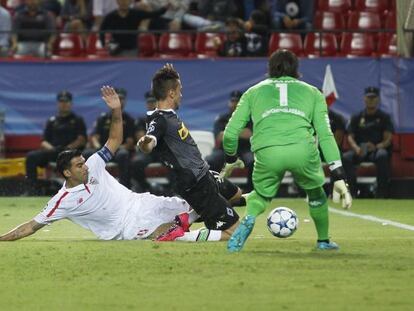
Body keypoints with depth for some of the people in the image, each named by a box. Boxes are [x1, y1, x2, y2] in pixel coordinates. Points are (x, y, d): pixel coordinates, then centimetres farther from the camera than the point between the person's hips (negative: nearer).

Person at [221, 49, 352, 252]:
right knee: (315, 192, 29)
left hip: (266, 152, 0)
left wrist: (231, 159, 42)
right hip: (302, 149, 0)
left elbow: (230, 133, 23)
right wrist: (339, 176, 13)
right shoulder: (312, 92, 28)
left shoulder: (253, 92, 29)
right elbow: (325, 134, 17)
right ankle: (323, 241, 36)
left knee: (261, 194, 25)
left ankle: (249, 218, -6)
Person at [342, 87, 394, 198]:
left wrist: (376, 147, -22)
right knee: (345, 158, -29)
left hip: (379, 149, -2)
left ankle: (382, 193, -35)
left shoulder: (384, 117, 11)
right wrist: (357, 149, -16)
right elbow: (350, 137, 8)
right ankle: (352, 191, -30)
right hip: (359, 150, 2)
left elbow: (388, 139, 0)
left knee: (382, 156, -38)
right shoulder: (356, 118, 17)